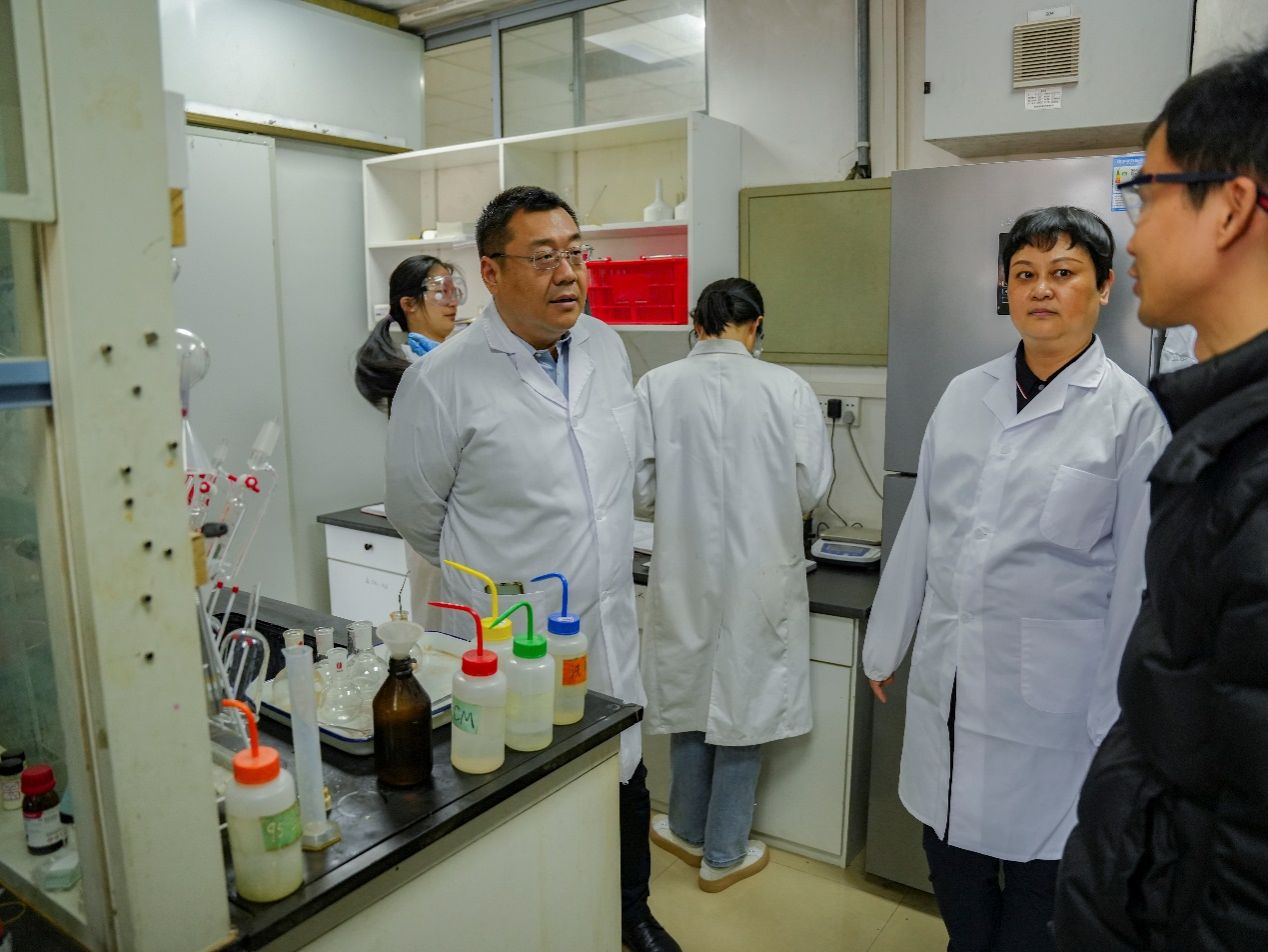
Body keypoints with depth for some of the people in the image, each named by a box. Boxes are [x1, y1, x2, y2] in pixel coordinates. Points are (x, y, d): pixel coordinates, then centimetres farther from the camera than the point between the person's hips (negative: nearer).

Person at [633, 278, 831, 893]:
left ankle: (689, 832, 39)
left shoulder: (656, 387, -9)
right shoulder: (787, 389, -12)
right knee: (743, 702, 14)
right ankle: (724, 854, 30)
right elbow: (811, 490, -6)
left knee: (690, 693, 19)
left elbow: (640, 490, -6)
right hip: (759, 575, -1)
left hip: (686, 574, 2)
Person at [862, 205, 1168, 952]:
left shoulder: (1130, 412, -8)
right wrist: (886, 644, 13)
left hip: (1051, 688, -4)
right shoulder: (965, 394, 4)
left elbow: (1137, 578, -7)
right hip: (947, 674, 4)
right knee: (952, 862, 18)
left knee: (1037, 873, 13)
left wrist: (1116, 717, -5)